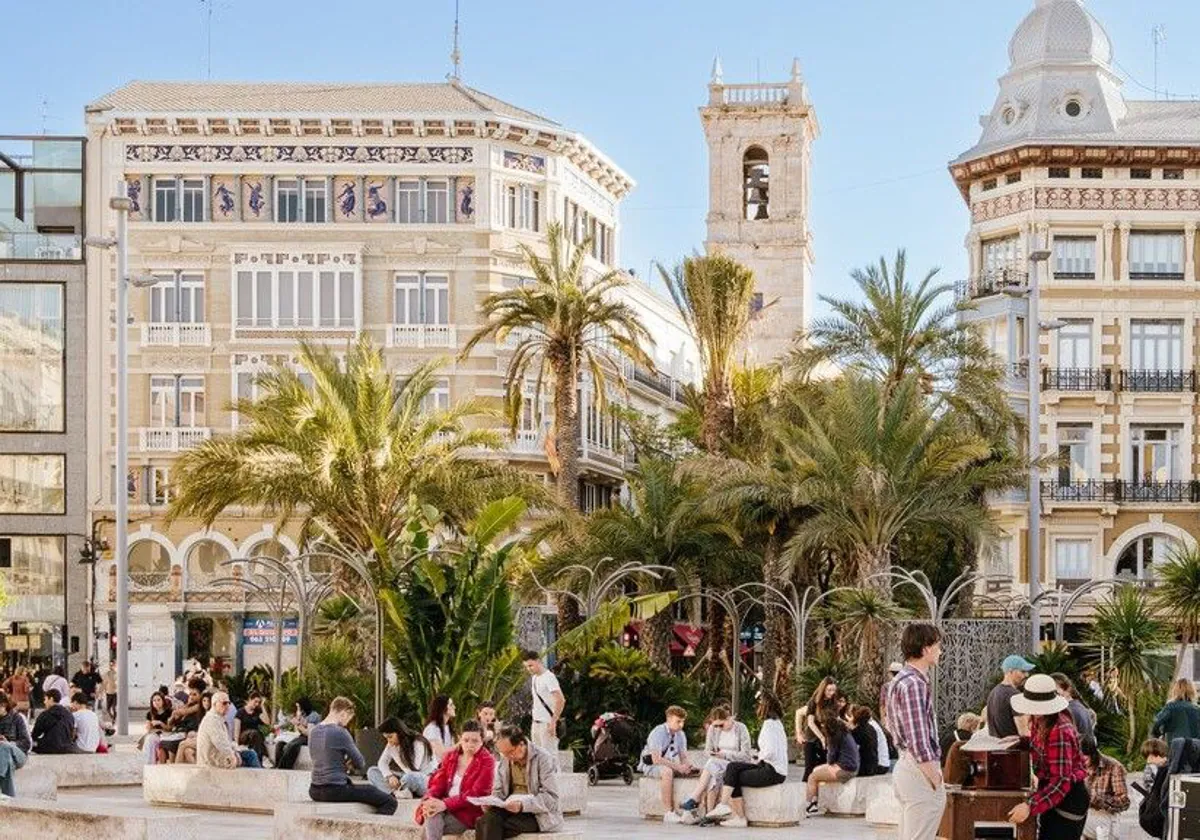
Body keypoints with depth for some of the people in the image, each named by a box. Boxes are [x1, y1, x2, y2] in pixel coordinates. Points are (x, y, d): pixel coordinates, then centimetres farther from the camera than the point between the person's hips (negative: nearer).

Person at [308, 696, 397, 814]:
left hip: (315, 791, 9)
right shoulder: (340, 733, -13)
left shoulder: (313, 732, 10)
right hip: (336, 789, -9)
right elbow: (360, 764, -6)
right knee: (389, 802, -7)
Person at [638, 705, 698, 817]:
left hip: (670, 766, 7)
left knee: (695, 772, -13)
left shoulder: (680, 734, 3)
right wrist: (678, 767, -31)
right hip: (651, 766, -7)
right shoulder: (658, 733, -19)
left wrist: (687, 766, -19)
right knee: (667, 771, -39)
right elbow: (656, 759, -26)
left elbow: (684, 757, 6)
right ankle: (669, 813, -40)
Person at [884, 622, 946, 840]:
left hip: (905, 766, 11)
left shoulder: (902, 679, 15)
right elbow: (919, 742, -23)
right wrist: (937, 782, -17)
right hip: (920, 772, -11)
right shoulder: (914, 685, -18)